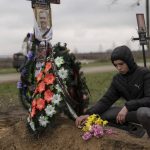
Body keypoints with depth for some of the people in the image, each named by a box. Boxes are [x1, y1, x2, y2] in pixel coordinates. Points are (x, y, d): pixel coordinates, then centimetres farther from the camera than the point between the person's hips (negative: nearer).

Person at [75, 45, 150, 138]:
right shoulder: (117, 79, 0)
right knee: (101, 113, -10)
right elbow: (107, 100, -6)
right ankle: (134, 130, -8)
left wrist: (128, 106, -32)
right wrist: (89, 114, -21)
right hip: (133, 111, 6)